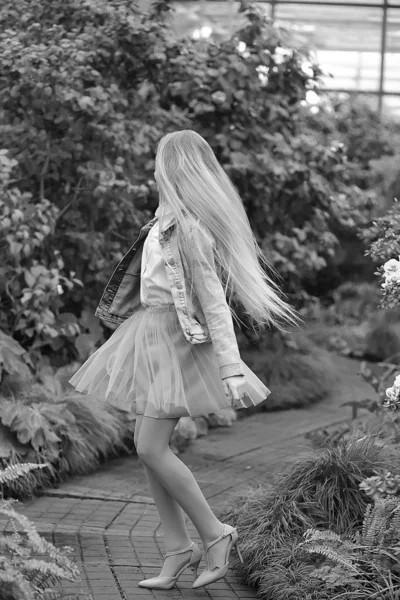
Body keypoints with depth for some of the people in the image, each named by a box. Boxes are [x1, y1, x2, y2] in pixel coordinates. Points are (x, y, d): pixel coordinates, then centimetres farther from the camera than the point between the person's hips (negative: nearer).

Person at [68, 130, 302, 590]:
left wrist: (231, 369, -24)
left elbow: (214, 301, -22)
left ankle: (215, 536, 1)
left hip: (177, 339, -9)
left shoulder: (190, 229, -19)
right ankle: (178, 550, 12)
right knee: (146, 447, 7)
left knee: (152, 448, -12)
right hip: (152, 332, 9)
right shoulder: (168, 219, 10)